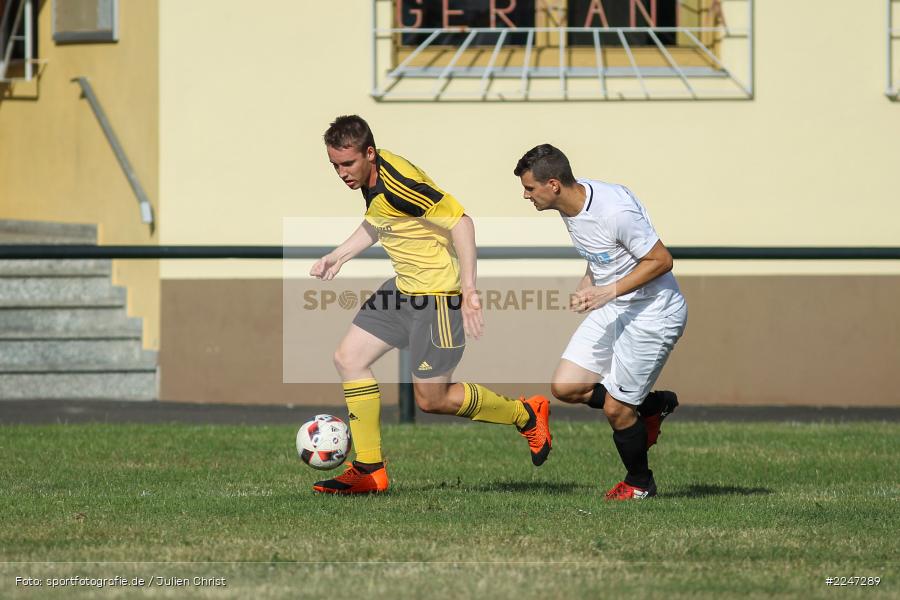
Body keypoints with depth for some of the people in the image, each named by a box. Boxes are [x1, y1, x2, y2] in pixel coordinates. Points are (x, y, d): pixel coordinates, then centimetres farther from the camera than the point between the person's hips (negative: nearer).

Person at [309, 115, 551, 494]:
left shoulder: (397, 183, -27)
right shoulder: (369, 178, 3)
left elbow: (460, 221, -28)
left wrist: (468, 289, -31)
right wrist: (338, 256, 17)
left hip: (438, 294, -10)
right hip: (404, 287, 10)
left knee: (431, 399, -3)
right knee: (349, 358, 6)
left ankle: (526, 416, 19)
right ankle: (369, 470, 11)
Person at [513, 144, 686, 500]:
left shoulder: (614, 210, -28)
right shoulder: (570, 208, 0)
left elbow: (661, 260, -21)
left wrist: (608, 291, -26)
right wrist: (589, 282, 3)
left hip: (653, 314, -9)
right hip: (610, 309, 9)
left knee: (615, 408, -4)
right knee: (564, 387, -1)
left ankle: (640, 484, 23)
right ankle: (652, 406, 19)